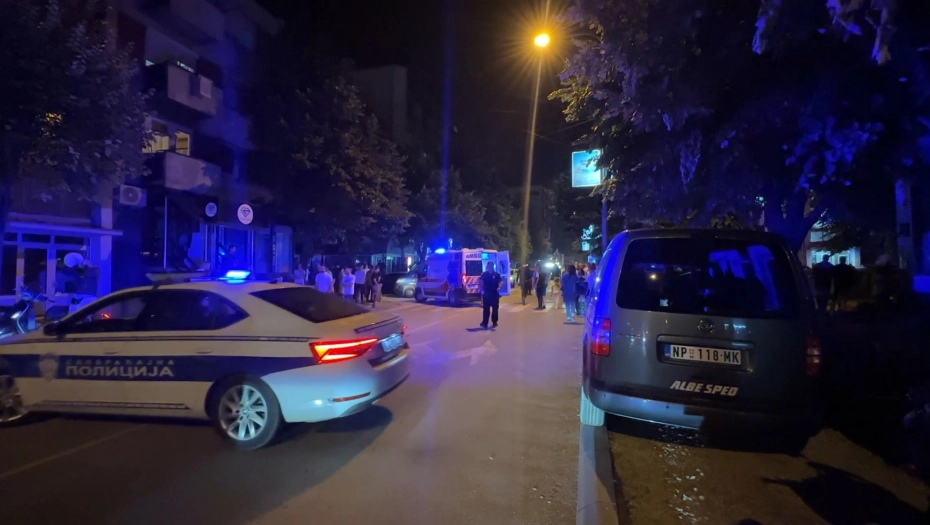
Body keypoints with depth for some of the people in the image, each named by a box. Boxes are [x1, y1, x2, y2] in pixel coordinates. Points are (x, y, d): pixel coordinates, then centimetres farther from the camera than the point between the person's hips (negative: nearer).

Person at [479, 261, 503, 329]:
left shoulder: (496, 274, -1)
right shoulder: (484, 274, -1)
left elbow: (501, 281, 1)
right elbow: (481, 282, 2)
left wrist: (499, 287, -16)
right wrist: (482, 290, -8)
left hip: (495, 293, 1)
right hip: (486, 294, -1)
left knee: (495, 308, 9)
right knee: (486, 309, -2)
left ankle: (494, 322, 22)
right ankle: (485, 323, -2)